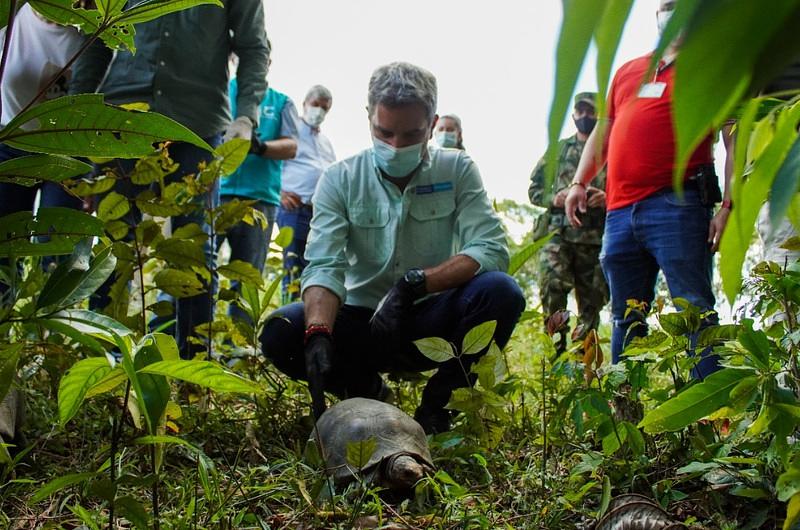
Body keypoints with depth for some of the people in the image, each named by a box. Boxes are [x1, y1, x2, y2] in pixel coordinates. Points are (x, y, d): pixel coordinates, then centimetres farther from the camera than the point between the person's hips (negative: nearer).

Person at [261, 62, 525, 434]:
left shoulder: (457, 170, -2)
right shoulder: (340, 179, -3)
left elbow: (492, 250, -15)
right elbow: (324, 266, -16)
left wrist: (414, 282, -28)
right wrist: (318, 337, -35)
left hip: (431, 322, 0)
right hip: (363, 322, 1)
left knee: (501, 292, -28)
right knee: (280, 333, -25)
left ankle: (437, 403, -8)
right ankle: (366, 393, 3)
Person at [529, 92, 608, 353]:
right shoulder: (558, 149, 19)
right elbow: (534, 189, 18)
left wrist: (608, 198, -14)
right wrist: (554, 198, -3)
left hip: (596, 237, 0)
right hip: (558, 233, 0)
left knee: (591, 302, 3)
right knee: (551, 286, -22)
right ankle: (556, 353, -17)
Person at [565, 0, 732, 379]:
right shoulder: (628, 71, 24)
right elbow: (602, 132, 27)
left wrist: (728, 206, -11)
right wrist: (579, 183, 15)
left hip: (676, 206, -5)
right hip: (620, 212, 5)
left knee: (695, 311, -8)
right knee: (625, 318, 9)